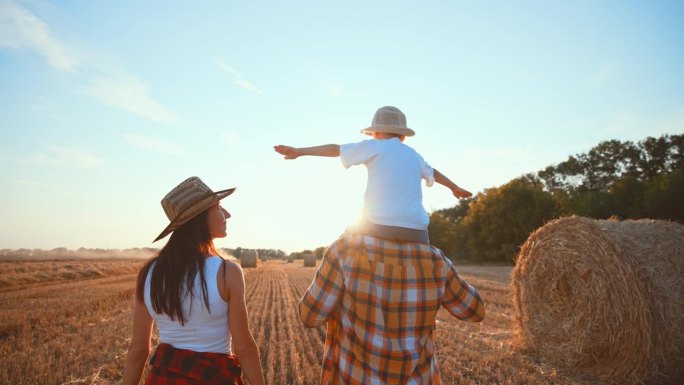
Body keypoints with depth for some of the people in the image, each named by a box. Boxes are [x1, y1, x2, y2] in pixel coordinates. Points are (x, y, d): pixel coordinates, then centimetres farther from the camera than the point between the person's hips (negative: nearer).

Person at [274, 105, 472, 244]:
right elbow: (434, 173, 39)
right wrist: (455, 188, 57)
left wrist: (299, 151, 17)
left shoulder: (374, 147, 7)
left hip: (380, 228, -4)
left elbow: (336, 149, 10)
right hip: (414, 233, 4)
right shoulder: (413, 155, 21)